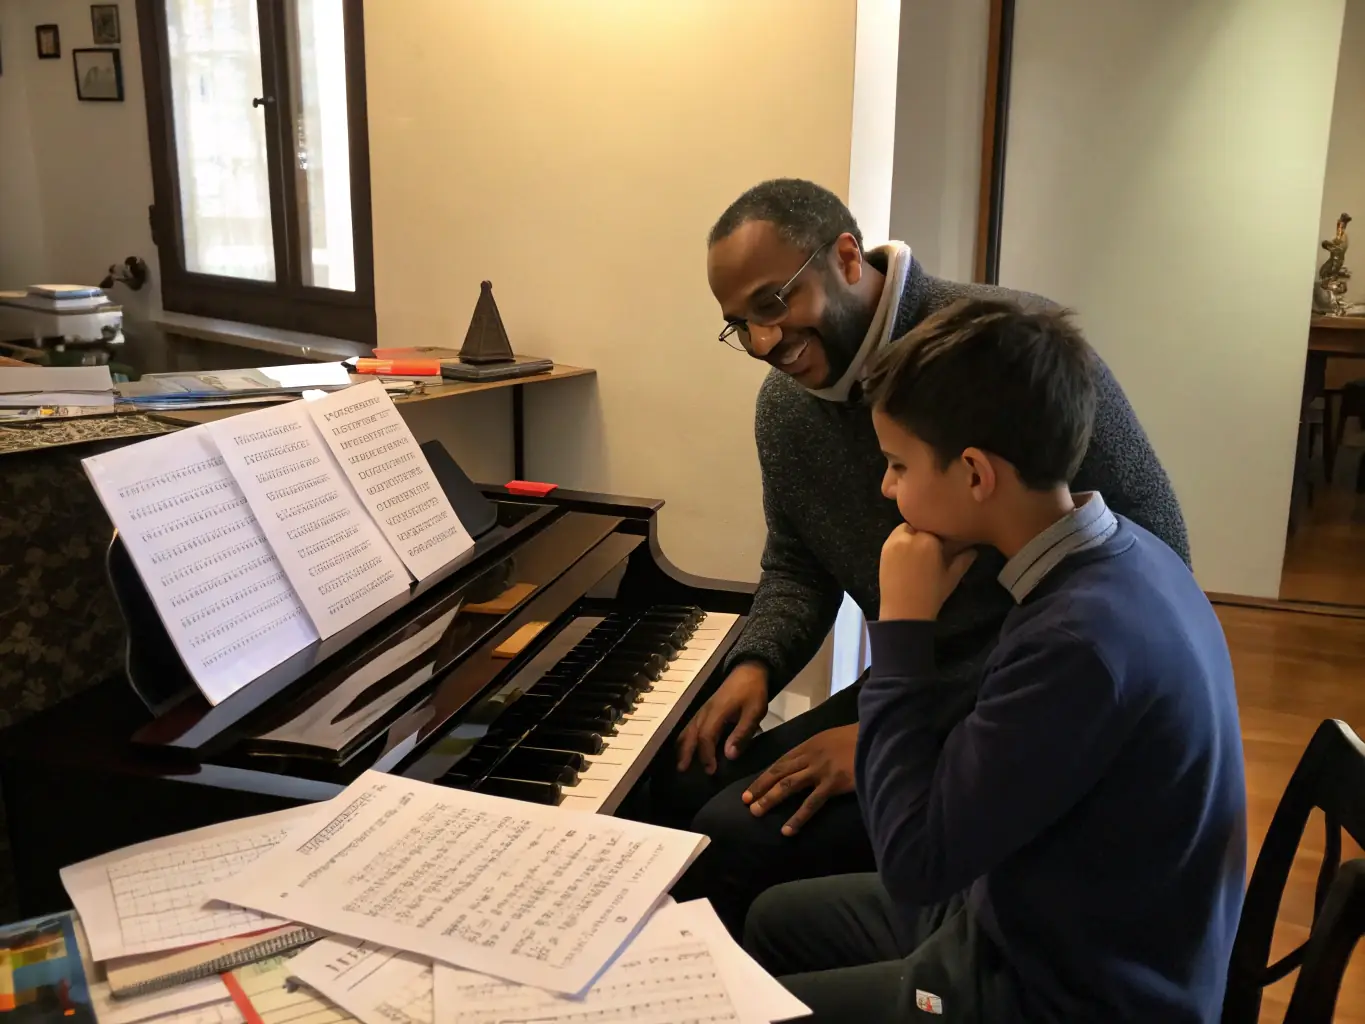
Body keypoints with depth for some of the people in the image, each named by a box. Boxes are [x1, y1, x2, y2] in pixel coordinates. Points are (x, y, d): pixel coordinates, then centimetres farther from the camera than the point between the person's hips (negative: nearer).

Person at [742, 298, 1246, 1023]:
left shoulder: (1083, 638, -34)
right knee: (776, 919, 22)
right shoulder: (1116, 558, -4)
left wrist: (902, 627, -24)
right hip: (1051, 924, 9)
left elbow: (914, 863, -28)